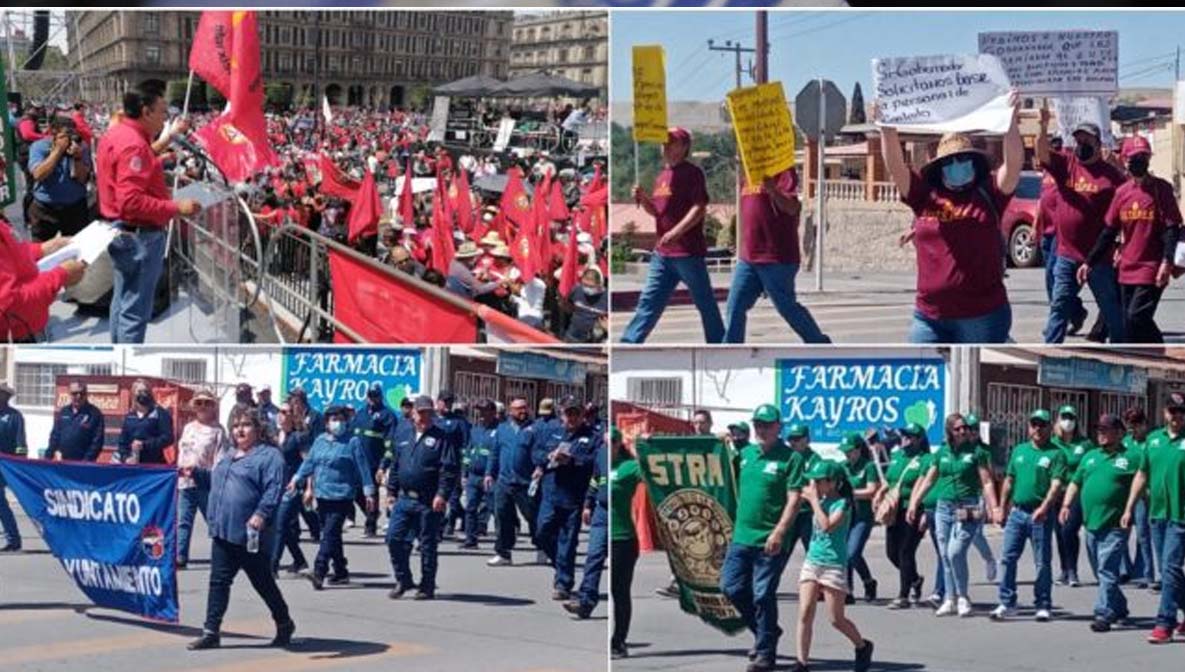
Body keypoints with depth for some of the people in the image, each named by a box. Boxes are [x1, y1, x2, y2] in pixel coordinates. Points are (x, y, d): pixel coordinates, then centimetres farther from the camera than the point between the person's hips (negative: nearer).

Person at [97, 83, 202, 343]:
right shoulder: (132, 145, -24)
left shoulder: (116, 134, 8)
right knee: (135, 310, -4)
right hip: (139, 236, -11)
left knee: (123, 300, 21)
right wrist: (177, 208, -25)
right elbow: (132, 202, -29)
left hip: (121, 231, 11)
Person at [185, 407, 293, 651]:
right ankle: (211, 632, 7)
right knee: (218, 582, 5)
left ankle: (284, 625, 24)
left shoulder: (269, 456, -7)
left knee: (263, 583, 6)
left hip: (249, 536, -7)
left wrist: (261, 514, -31)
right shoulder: (229, 458, 20)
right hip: (223, 532, 7)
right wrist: (196, 473, 22)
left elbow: (273, 489, -19)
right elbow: (215, 481, 35)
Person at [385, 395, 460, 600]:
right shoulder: (402, 433, 12)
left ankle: (427, 586, 13)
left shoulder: (441, 436, -5)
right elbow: (395, 465, 19)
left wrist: (442, 494, -18)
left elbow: (450, 469, -11)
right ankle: (403, 580, 14)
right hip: (404, 498, 5)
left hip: (429, 502, -5)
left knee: (428, 544, 2)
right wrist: (391, 491, 15)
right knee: (394, 538, -1)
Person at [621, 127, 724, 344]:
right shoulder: (662, 175, 16)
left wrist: (676, 232, -26)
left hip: (688, 252, -8)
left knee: (705, 303, 2)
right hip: (662, 252, 8)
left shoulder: (692, 173, -8)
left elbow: (699, 208, -16)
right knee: (649, 301, 6)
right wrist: (643, 199, 3)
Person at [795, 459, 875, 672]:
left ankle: (863, 646, 27)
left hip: (833, 565, -6)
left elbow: (827, 526, -25)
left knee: (836, 619, 2)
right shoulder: (821, 500, 7)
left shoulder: (842, 503, -12)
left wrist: (814, 500, -18)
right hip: (812, 561, 6)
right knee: (805, 614, -4)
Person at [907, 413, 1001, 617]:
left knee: (955, 552, -17)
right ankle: (950, 600, 15)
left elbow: (987, 483, -4)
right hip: (943, 508, 5)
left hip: (967, 510, -5)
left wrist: (994, 508, -13)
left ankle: (963, 598, -3)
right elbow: (928, 481, 15)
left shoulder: (976, 452, -2)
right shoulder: (942, 453, 11)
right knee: (945, 556, 6)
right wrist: (914, 504, 9)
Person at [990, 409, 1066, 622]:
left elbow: (1056, 485, -14)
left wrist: (1044, 508, -27)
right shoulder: (1019, 450, 14)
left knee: (1042, 562, 2)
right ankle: (1007, 603, 6)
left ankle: (1043, 606, 10)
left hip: (1041, 514, -5)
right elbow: (1009, 481, 19)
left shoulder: (1055, 454, -3)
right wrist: (1002, 508, 15)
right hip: (1017, 512, 5)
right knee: (1008, 558, 1)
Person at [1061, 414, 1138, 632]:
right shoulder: (1090, 457, 18)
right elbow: (1075, 483, 23)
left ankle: (1104, 614, -15)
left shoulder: (1129, 458, -2)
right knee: (1103, 570, 14)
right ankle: (1119, 608, 27)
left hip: (1114, 526, -7)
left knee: (1107, 569, -13)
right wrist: (1066, 504, 10)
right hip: (1091, 523, 7)